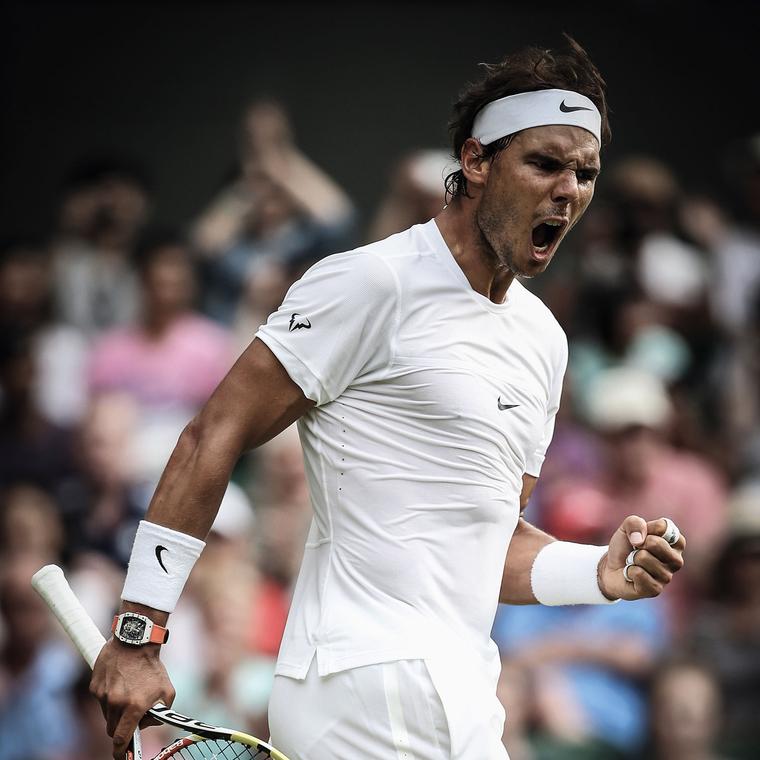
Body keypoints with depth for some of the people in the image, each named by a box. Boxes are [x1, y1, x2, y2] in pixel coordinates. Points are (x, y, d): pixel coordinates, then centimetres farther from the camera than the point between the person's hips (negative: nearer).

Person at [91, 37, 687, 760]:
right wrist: (138, 634, -13)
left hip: (460, 696, 8)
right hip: (372, 684, -8)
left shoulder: (544, 338, 18)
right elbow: (213, 439, -9)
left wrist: (601, 572, 5)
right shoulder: (373, 282, -7)